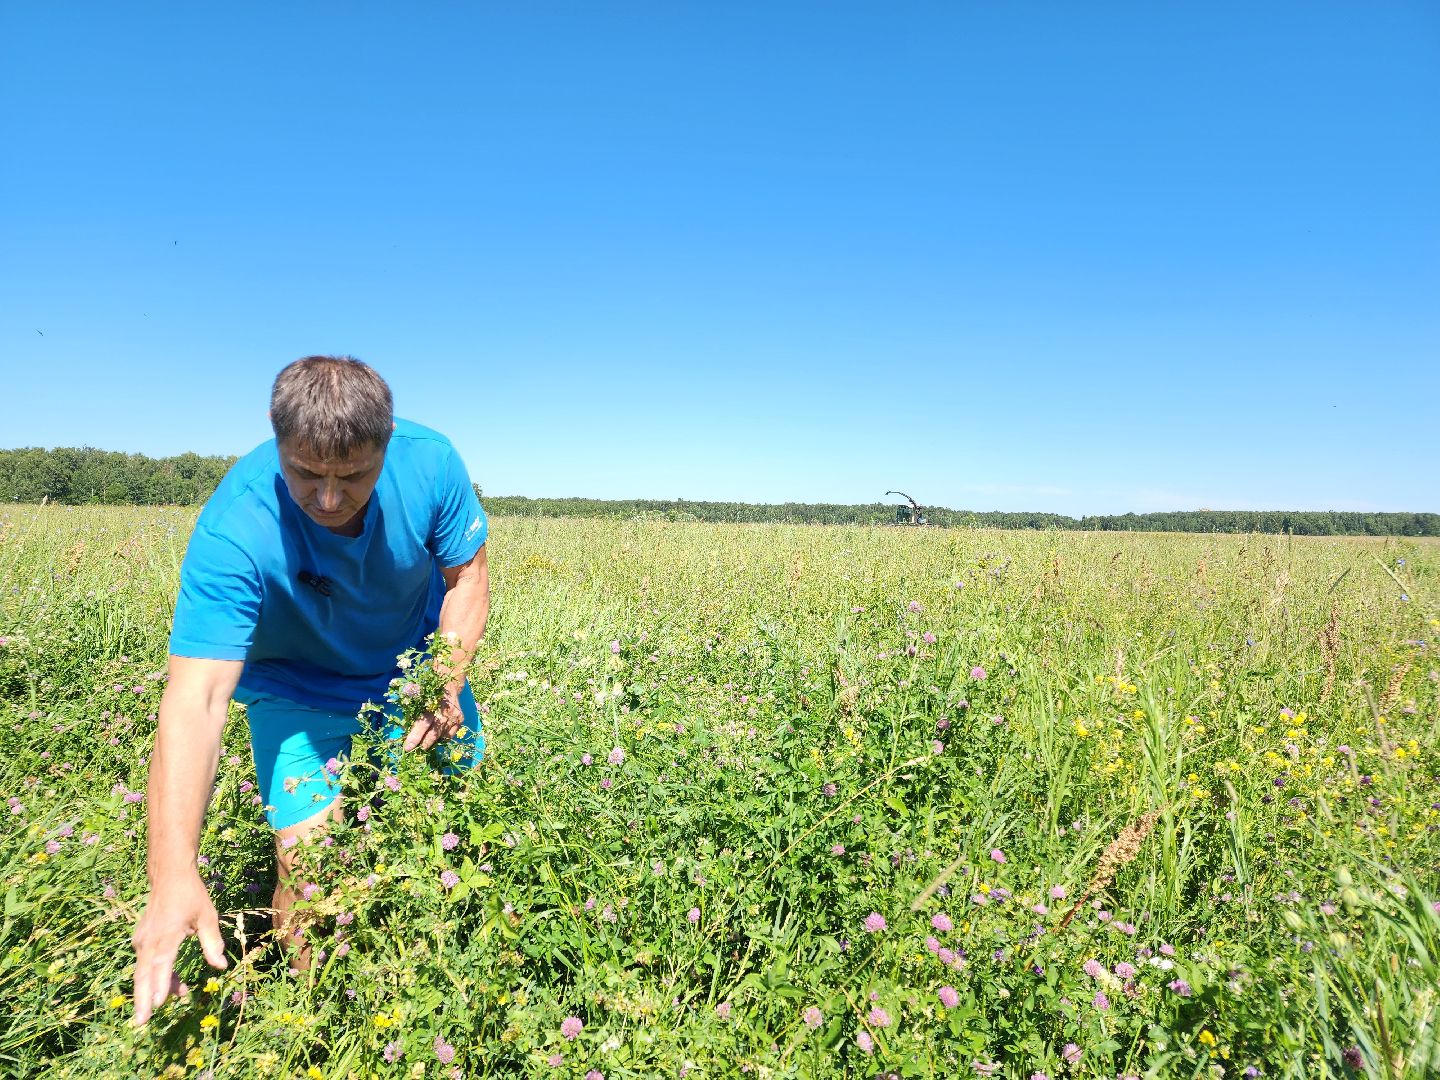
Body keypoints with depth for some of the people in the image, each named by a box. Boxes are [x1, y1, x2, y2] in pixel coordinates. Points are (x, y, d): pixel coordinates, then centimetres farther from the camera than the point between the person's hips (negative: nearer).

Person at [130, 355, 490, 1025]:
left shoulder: (430, 462, -27)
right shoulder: (232, 532, -35)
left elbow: (466, 574, -11)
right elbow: (195, 700, -39)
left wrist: (449, 684, -23)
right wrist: (173, 876, -48)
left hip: (414, 668, 3)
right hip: (299, 693, -2)